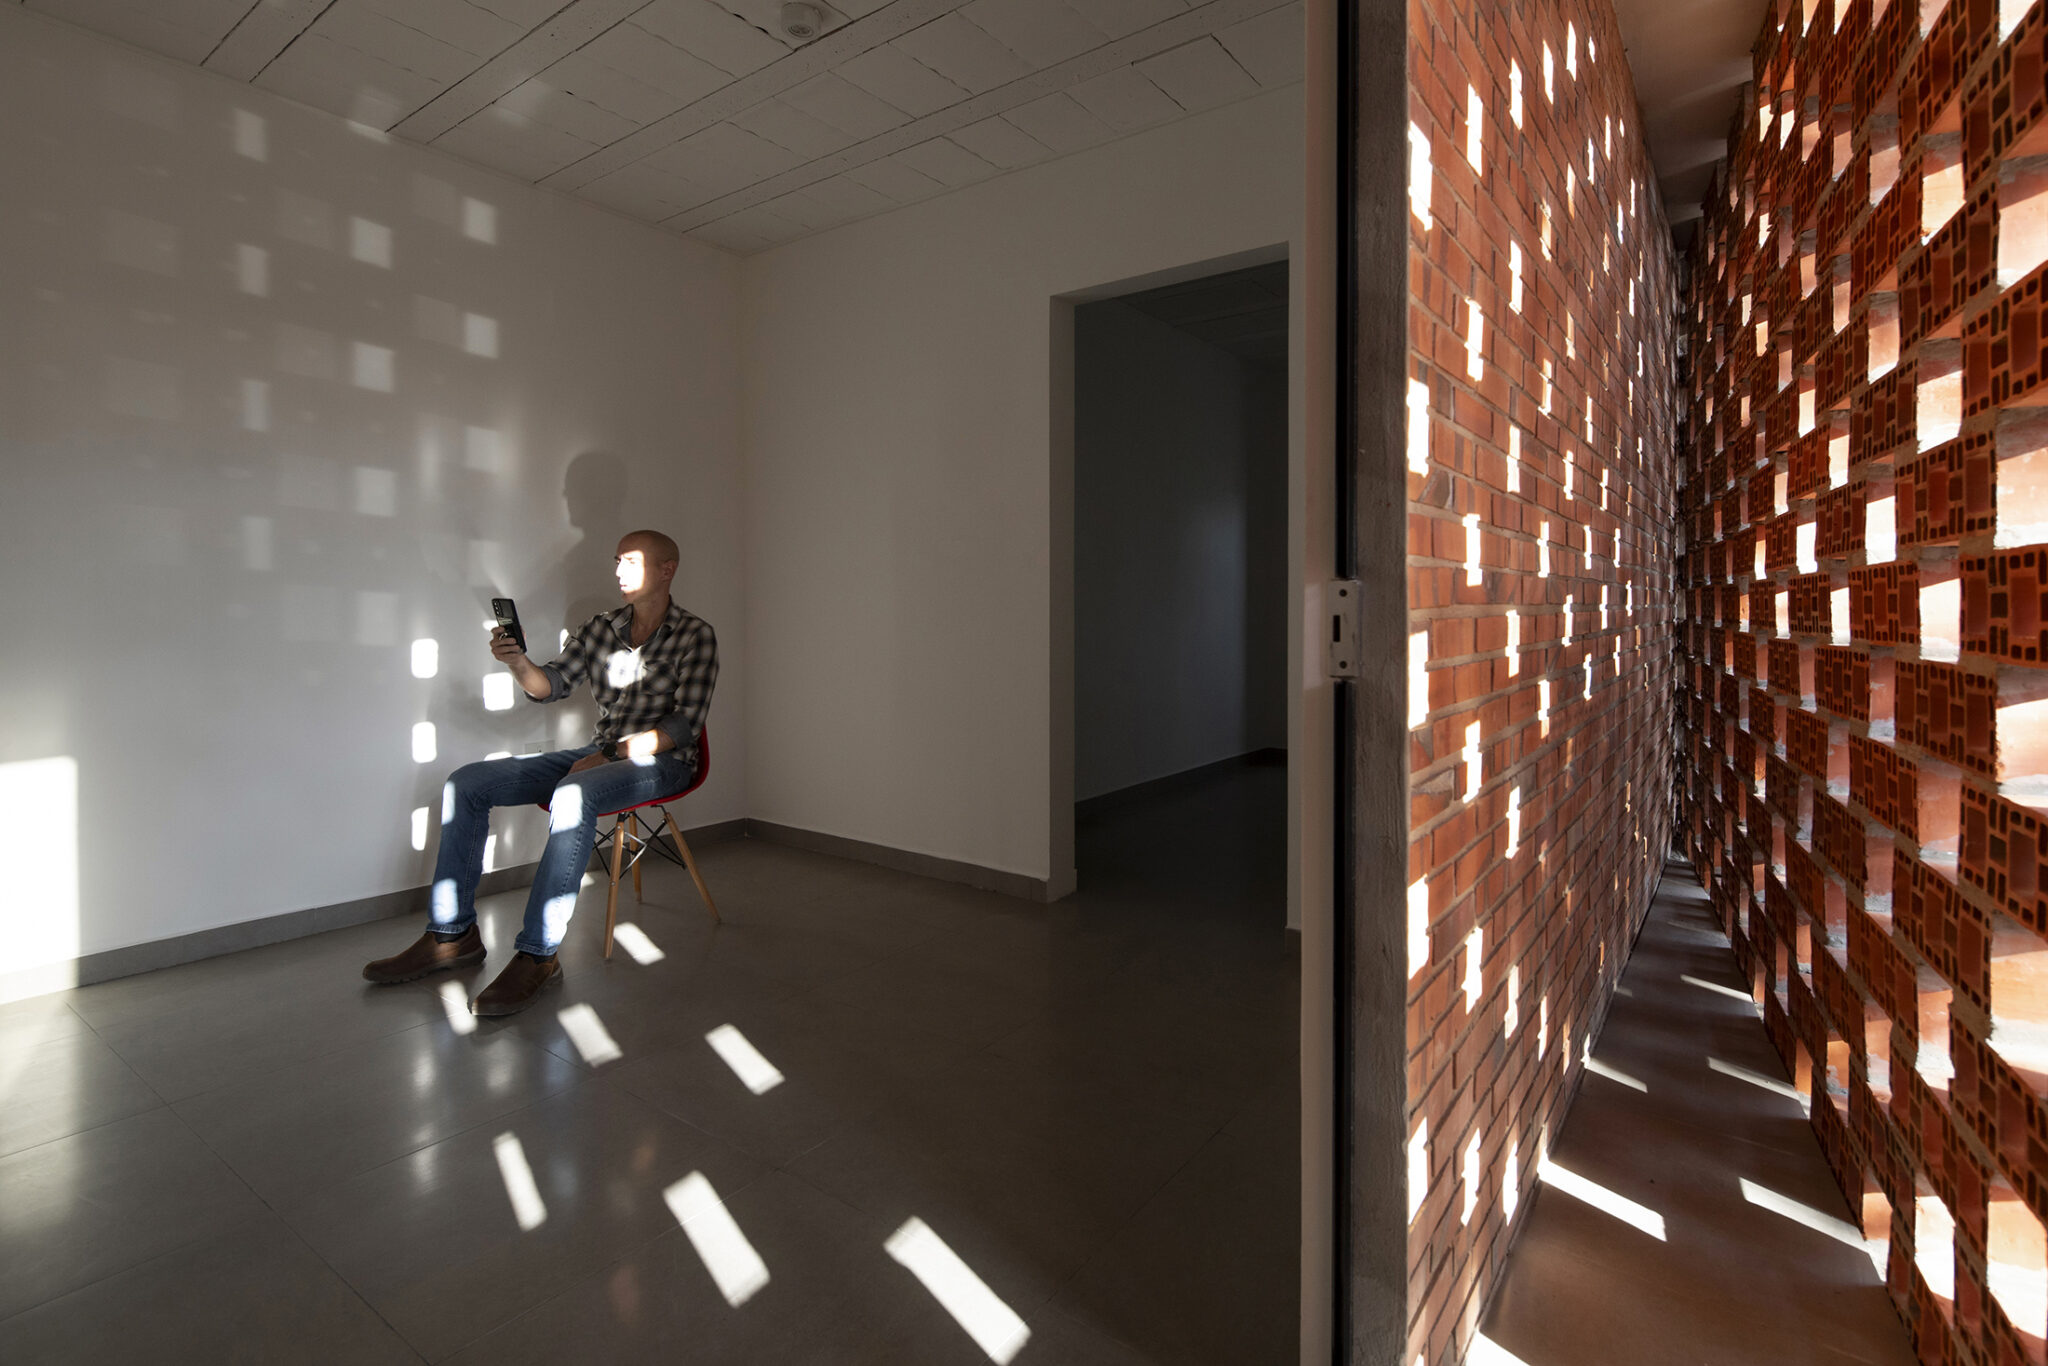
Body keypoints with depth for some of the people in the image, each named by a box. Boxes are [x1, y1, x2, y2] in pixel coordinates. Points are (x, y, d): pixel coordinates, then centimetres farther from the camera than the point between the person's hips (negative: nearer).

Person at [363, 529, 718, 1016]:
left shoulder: (694, 635, -7)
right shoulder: (602, 627, 11)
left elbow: (685, 723, -14)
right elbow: (552, 684, 11)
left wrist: (611, 754, -19)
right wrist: (518, 662, -11)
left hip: (660, 761, -7)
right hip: (598, 755, 7)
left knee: (572, 796, -38)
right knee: (466, 784, -4)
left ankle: (537, 956, -31)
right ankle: (453, 934, 3)